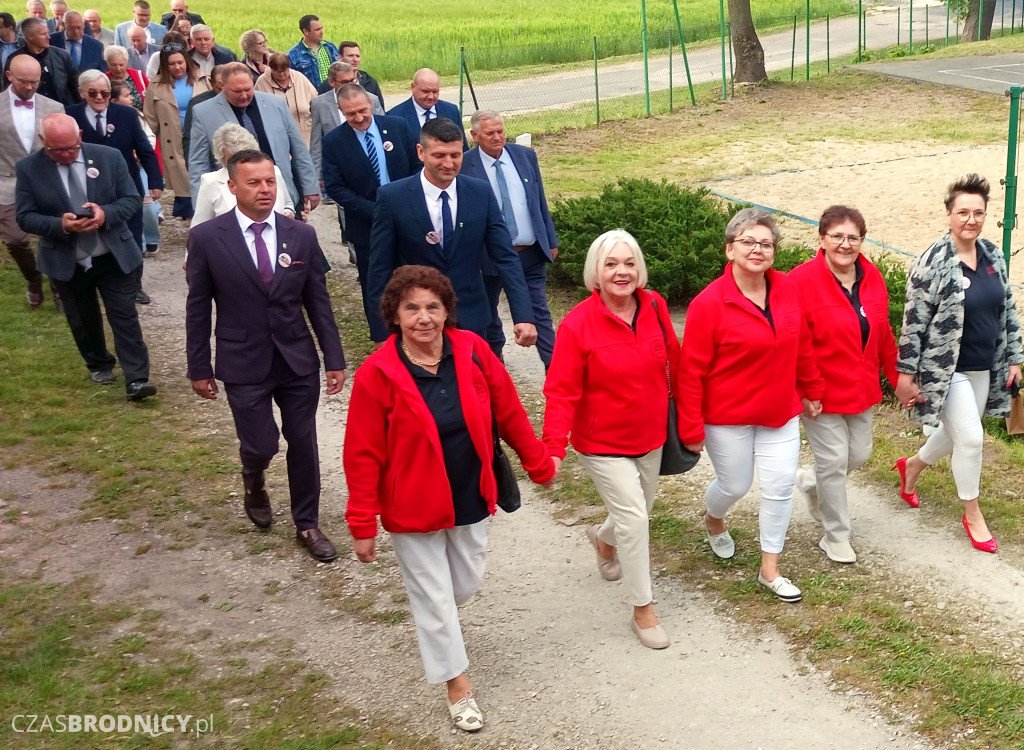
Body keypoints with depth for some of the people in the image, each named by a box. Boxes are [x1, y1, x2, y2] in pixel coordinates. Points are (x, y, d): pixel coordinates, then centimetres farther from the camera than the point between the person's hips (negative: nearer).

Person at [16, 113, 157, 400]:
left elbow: (132, 199, -3)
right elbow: (25, 217, -8)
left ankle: (137, 379, 0)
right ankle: (99, 365, 38)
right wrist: (60, 225, -27)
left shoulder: (109, 157, -8)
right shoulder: (29, 168, -8)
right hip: (66, 262, 1)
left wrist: (106, 214, -24)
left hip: (114, 256, -1)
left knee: (125, 318, -2)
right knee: (83, 320, 16)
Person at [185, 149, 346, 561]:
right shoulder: (206, 238, -8)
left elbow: (318, 302, 3)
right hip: (244, 365, -2)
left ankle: (307, 525, 28)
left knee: (303, 444, 9)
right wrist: (199, 368, 0)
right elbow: (198, 309, -2)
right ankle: (254, 484, 38)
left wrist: (335, 359, 2)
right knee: (260, 445, 0)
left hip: (298, 360, 2)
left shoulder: (301, 235, -2)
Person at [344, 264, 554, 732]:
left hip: (470, 500, 4)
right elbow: (363, 456, -15)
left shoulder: (472, 351, -11)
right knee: (434, 597, 9)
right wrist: (363, 526, -13)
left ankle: (431, 617, 55)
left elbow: (508, 412, 0)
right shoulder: (377, 375, -19)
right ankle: (458, 688, 28)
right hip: (413, 508, -3)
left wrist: (538, 463, 7)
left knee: (468, 584, 20)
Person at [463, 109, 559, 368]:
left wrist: (551, 240, 9)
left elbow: (540, 201, 9)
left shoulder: (526, 155, 2)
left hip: (531, 252, 2)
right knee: (487, 310, 16)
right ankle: (494, 354, 37)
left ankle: (553, 363, 7)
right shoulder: (464, 165, -11)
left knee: (539, 310, 4)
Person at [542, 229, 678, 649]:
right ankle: (642, 610, 10)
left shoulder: (655, 307, -8)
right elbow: (562, 393, -19)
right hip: (602, 442, -5)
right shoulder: (578, 324, -21)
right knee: (634, 517, -9)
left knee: (641, 508, 21)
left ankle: (605, 539, 57)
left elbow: (674, 361, 5)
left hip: (650, 436, 5)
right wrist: (554, 447, -27)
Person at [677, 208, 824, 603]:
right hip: (727, 416, -4)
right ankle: (714, 521, 48)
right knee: (735, 485, 11)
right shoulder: (709, 303, -19)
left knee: (780, 485, 5)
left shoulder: (787, 289, -6)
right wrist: (691, 429, -15)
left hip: (780, 413, 4)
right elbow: (690, 371, -16)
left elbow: (802, 345, 8)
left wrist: (812, 390, 14)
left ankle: (770, 570, 21)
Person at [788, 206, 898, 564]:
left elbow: (883, 335, 11)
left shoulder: (872, 277, 1)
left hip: (861, 388, 6)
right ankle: (836, 537, 21)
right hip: (821, 391, -6)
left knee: (859, 454, 15)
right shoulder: (802, 280, -19)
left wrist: (897, 376, 14)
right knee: (834, 461, 2)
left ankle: (809, 481, 44)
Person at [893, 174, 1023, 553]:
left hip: (983, 368, 7)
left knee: (957, 434, 17)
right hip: (945, 369, -7)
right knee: (971, 438, -6)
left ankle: (913, 466, 47)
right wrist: (906, 374, -16)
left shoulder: (993, 256, 3)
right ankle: (973, 515, 14)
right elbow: (914, 321, -16)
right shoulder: (933, 261, -17)